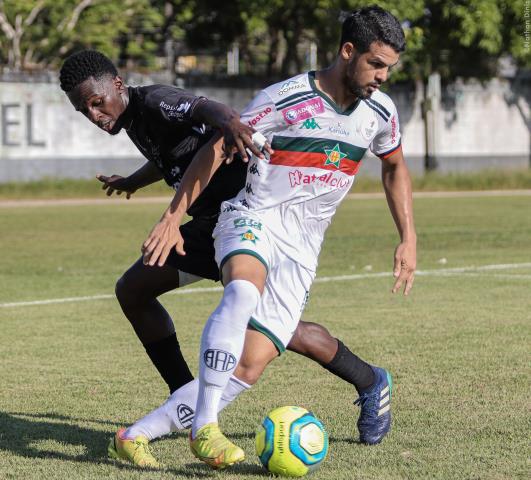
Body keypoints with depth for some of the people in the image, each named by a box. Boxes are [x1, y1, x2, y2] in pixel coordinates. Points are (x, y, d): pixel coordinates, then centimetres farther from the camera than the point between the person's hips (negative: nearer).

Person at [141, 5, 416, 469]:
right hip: (254, 220, -5)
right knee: (243, 291, -39)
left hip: (302, 247, 5)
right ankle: (204, 427, -39)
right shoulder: (285, 100, -14)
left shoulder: (380, 112, 4)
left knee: (253, 360, -12)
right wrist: (172, 217, -13)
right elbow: (216, 150, -9)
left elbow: (395, 168, 24)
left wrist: (409, 238, 16)